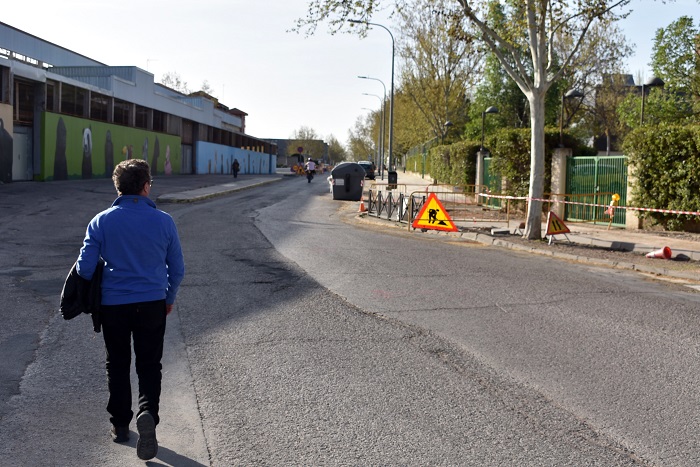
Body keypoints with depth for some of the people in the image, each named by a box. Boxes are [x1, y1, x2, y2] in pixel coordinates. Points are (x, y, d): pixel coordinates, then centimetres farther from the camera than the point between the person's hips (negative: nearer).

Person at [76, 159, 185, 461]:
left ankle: (120, 425, 25)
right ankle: (148, 414, -14)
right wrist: (169, 298, 19)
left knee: (118, 365, 16)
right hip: (152, 304, 0)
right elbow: (177, 268, 3)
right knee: (149, 366, 10)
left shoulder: (101, 222, -7)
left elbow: (85, 268, -7)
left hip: (113, 305, 0)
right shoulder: (163, 221, -4)